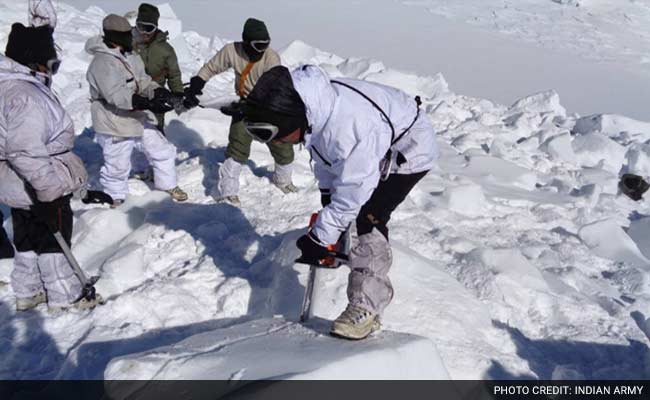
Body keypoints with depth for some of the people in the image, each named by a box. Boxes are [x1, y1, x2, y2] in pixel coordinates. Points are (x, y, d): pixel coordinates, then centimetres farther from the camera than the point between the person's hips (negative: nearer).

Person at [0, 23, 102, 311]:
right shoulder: (25, 95, -26)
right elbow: (25, 151, -32)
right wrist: (47, 189, -29)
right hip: (38, 187, -10)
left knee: (28, 239, 20)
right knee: (54, 238, 5)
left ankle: (27, 293, 33)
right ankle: (64, 297, 18)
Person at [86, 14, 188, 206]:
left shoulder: (130, 57, 5)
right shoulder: (102, 63, -23)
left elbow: (142, 81, 8)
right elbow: (116, 95, -33)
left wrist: (157, 91, -15)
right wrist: (148, 104, -42)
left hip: (138, 121, 8)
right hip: (114, 127, -8)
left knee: (164, 151, 15)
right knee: (117, 167, 9)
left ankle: (167, 185, 37)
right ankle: (115, 198, 35)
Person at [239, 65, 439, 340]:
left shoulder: (347, 127, -43)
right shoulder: (312, 111, -17)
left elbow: (351, 193, -35)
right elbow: (324, 157, 2)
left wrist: (320, 238, -27)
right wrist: (327, 193, 3)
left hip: (409, 150, -9)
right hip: (376, 145, 9)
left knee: (369, 219, -22)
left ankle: (366, 307, -15)